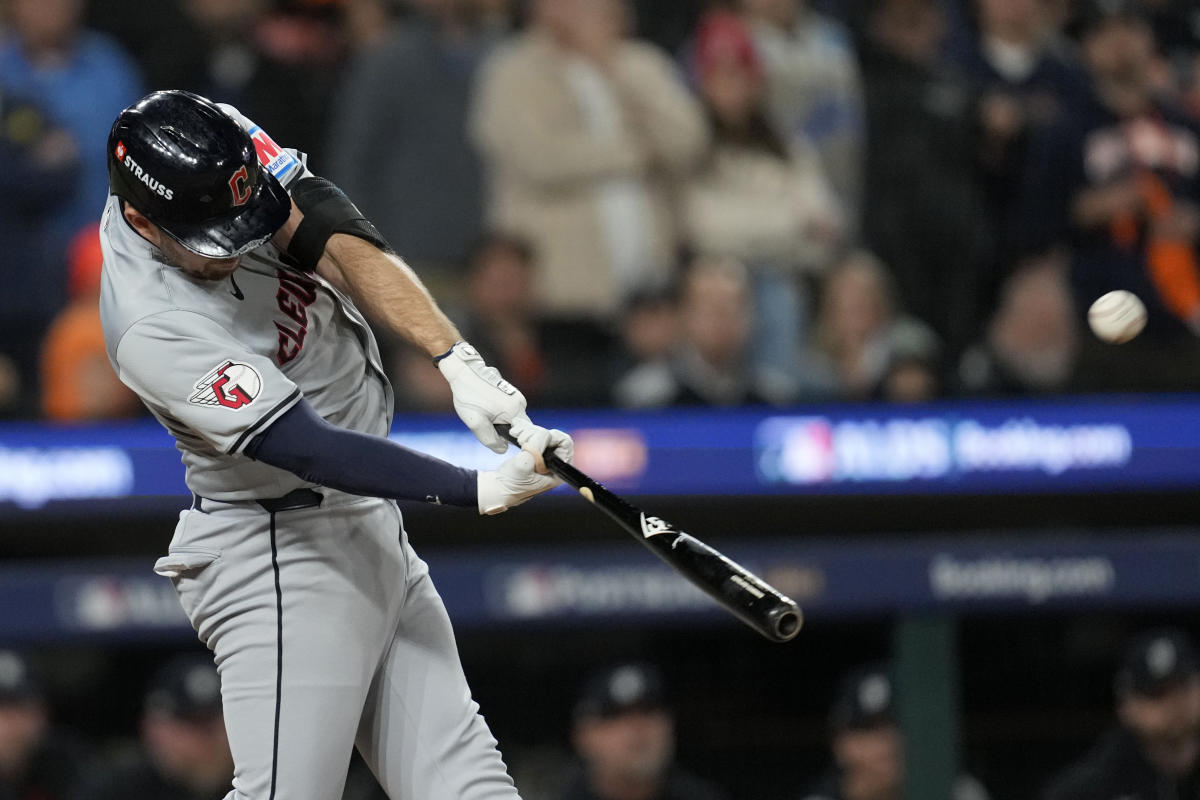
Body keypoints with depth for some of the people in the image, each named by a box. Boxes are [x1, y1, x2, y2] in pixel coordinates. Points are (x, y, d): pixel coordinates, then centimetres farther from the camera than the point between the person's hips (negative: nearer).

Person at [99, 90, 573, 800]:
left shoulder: (232, 165, -8)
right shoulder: (152, 329, -28)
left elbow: (343, 246, -18)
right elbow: (310, 450, -31)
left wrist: (459, 362, -33)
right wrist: (479, 490, -38)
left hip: (372, 528, 8)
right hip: (279, 556, -8)